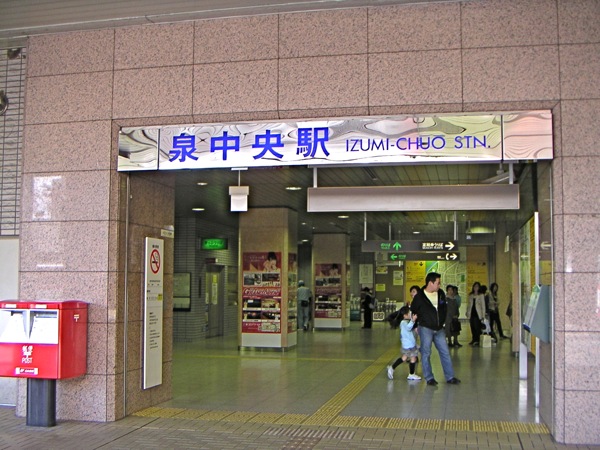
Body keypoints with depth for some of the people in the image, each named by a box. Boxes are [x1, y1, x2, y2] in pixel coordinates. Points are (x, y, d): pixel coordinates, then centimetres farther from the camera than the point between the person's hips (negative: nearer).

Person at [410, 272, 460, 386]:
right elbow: (412, 312, 1)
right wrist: (417, 323, 3)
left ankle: (450, 377, 14)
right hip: (426, 329, -5)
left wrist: (442, 322, 13)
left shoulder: (441, 294, 3)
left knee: (445, 352, 6)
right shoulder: (419, 297, -11)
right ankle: (429, 378, 13)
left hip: (439, 329, 5)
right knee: (426, 353, 3)